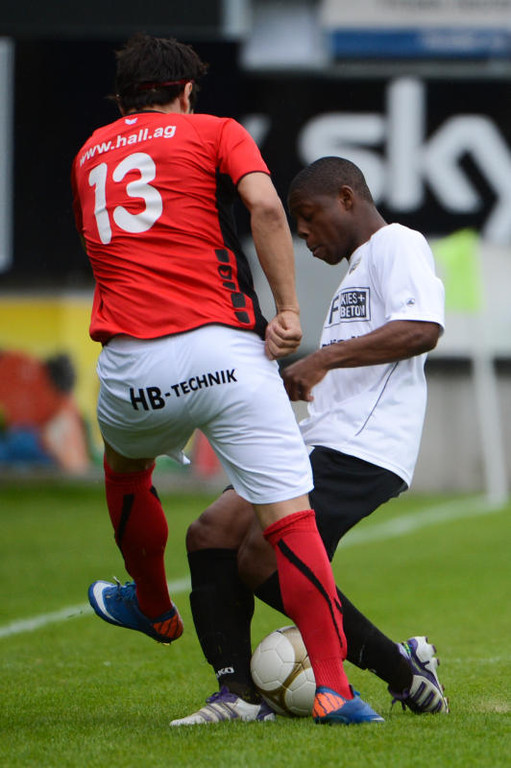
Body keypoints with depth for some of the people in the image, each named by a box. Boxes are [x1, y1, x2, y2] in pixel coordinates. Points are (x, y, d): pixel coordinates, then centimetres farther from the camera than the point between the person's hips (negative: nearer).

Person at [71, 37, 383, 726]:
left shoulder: (90, 154, 23)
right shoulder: (215, 133, 9)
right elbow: (265, 206, -9)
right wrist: (288, 310, -6)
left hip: (131, 361, 4)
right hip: (225, 350, -3)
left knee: (124, 468, 35)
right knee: (291, 520, -4)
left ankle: (153, 608, 52)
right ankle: (332, 688, -13)